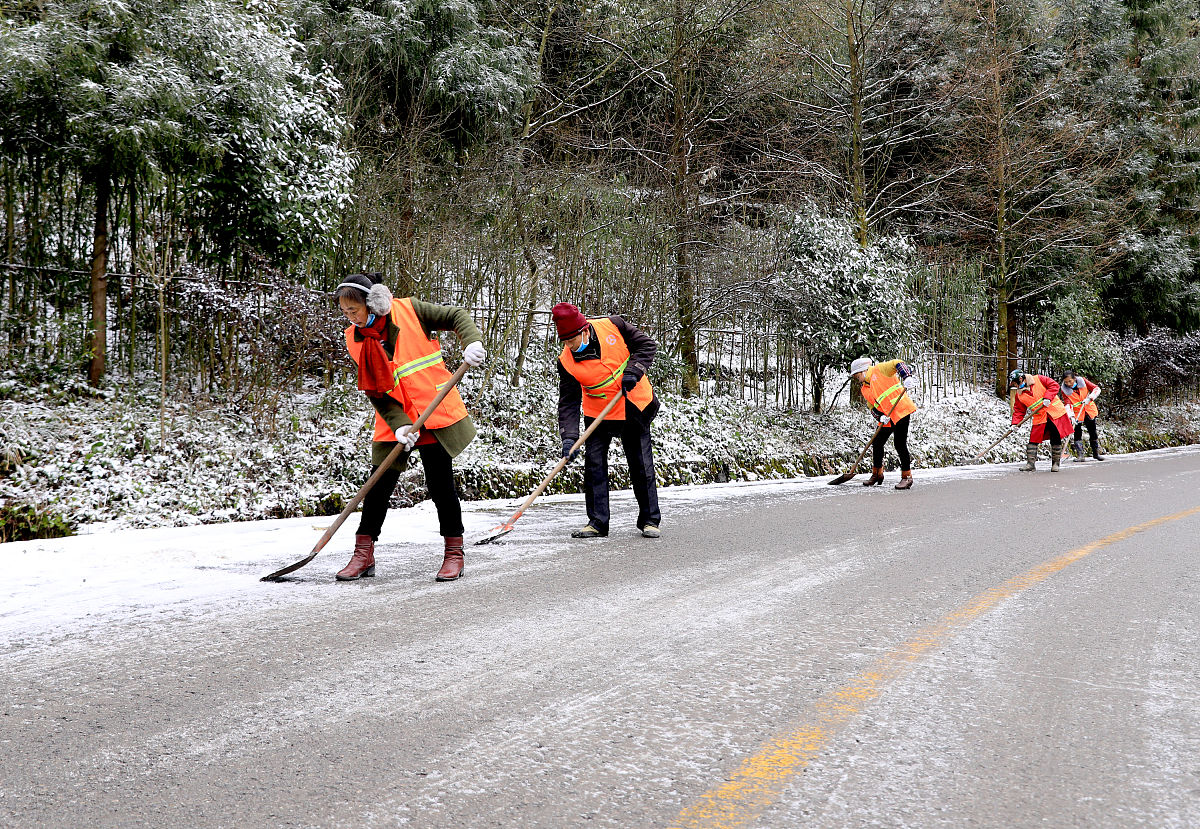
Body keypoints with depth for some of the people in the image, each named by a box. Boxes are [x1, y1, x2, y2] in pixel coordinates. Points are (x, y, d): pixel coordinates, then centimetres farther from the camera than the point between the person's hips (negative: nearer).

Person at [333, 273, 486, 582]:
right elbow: (375, 391, -3)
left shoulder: (408, 310, -6)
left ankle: (454, 553, 14)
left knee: (440, 484, 0)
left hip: (435, 412, -3)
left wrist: (472, 341, -19)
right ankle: (363, 555, 14)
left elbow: (455, 316, 1)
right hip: (393, 420, 3)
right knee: (379, 484, 1)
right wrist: (398, 424, -15)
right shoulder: (356, 340, 1)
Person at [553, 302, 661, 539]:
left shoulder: (612, 326, -16)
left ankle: (650, 520, 16)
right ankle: (597, 522, 6)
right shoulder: (566, 361, -13)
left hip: (634, 408, -1)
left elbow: (647, 346, -5)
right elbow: (569, 401, -13)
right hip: (598, 414, 1)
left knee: (641, 465, 4)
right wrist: (569, 437, -25)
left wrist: (633, 370, -21)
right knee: (594, 464, -6)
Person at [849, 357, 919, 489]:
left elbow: (897, 364, -12)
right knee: (877, 444, 8)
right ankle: (877, 474, 26)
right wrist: (880, 416, -7)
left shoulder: (879, 370, -2)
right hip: (887, 418, 8)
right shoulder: (865, 390, 18)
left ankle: (907, 477, 0)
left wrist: (907, 377, -29)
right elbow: (873, 407, 14)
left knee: (900, 444, -10)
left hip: (901, 410, -8)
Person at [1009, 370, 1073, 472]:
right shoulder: (1019, 395, 5)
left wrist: (1047, 398, -20)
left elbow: (1054, 385, -8)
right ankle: (1031, 464, 1)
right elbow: (1019, 410, 7)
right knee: (1033, 439, -5)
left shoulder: (1038, 379, -7)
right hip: (1039, 418, 4)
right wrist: (1015, 423, -6)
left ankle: (1056, 463, 13)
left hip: (1055, 412, -3)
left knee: (1056, 439, 0)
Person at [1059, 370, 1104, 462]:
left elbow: (1096, 389, -10)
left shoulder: (1082, 381, -11)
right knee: (1077, 433, -9)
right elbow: (1068, 404, -17)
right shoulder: (1064, 390, -13)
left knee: (1092, 432, 10)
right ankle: (1080, 455, -7)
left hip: (1089, 410, 1)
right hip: (1077, 413, -1)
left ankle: (1096, 453, 25)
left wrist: (1089, 398, -25)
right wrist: (1071, 416, -29)